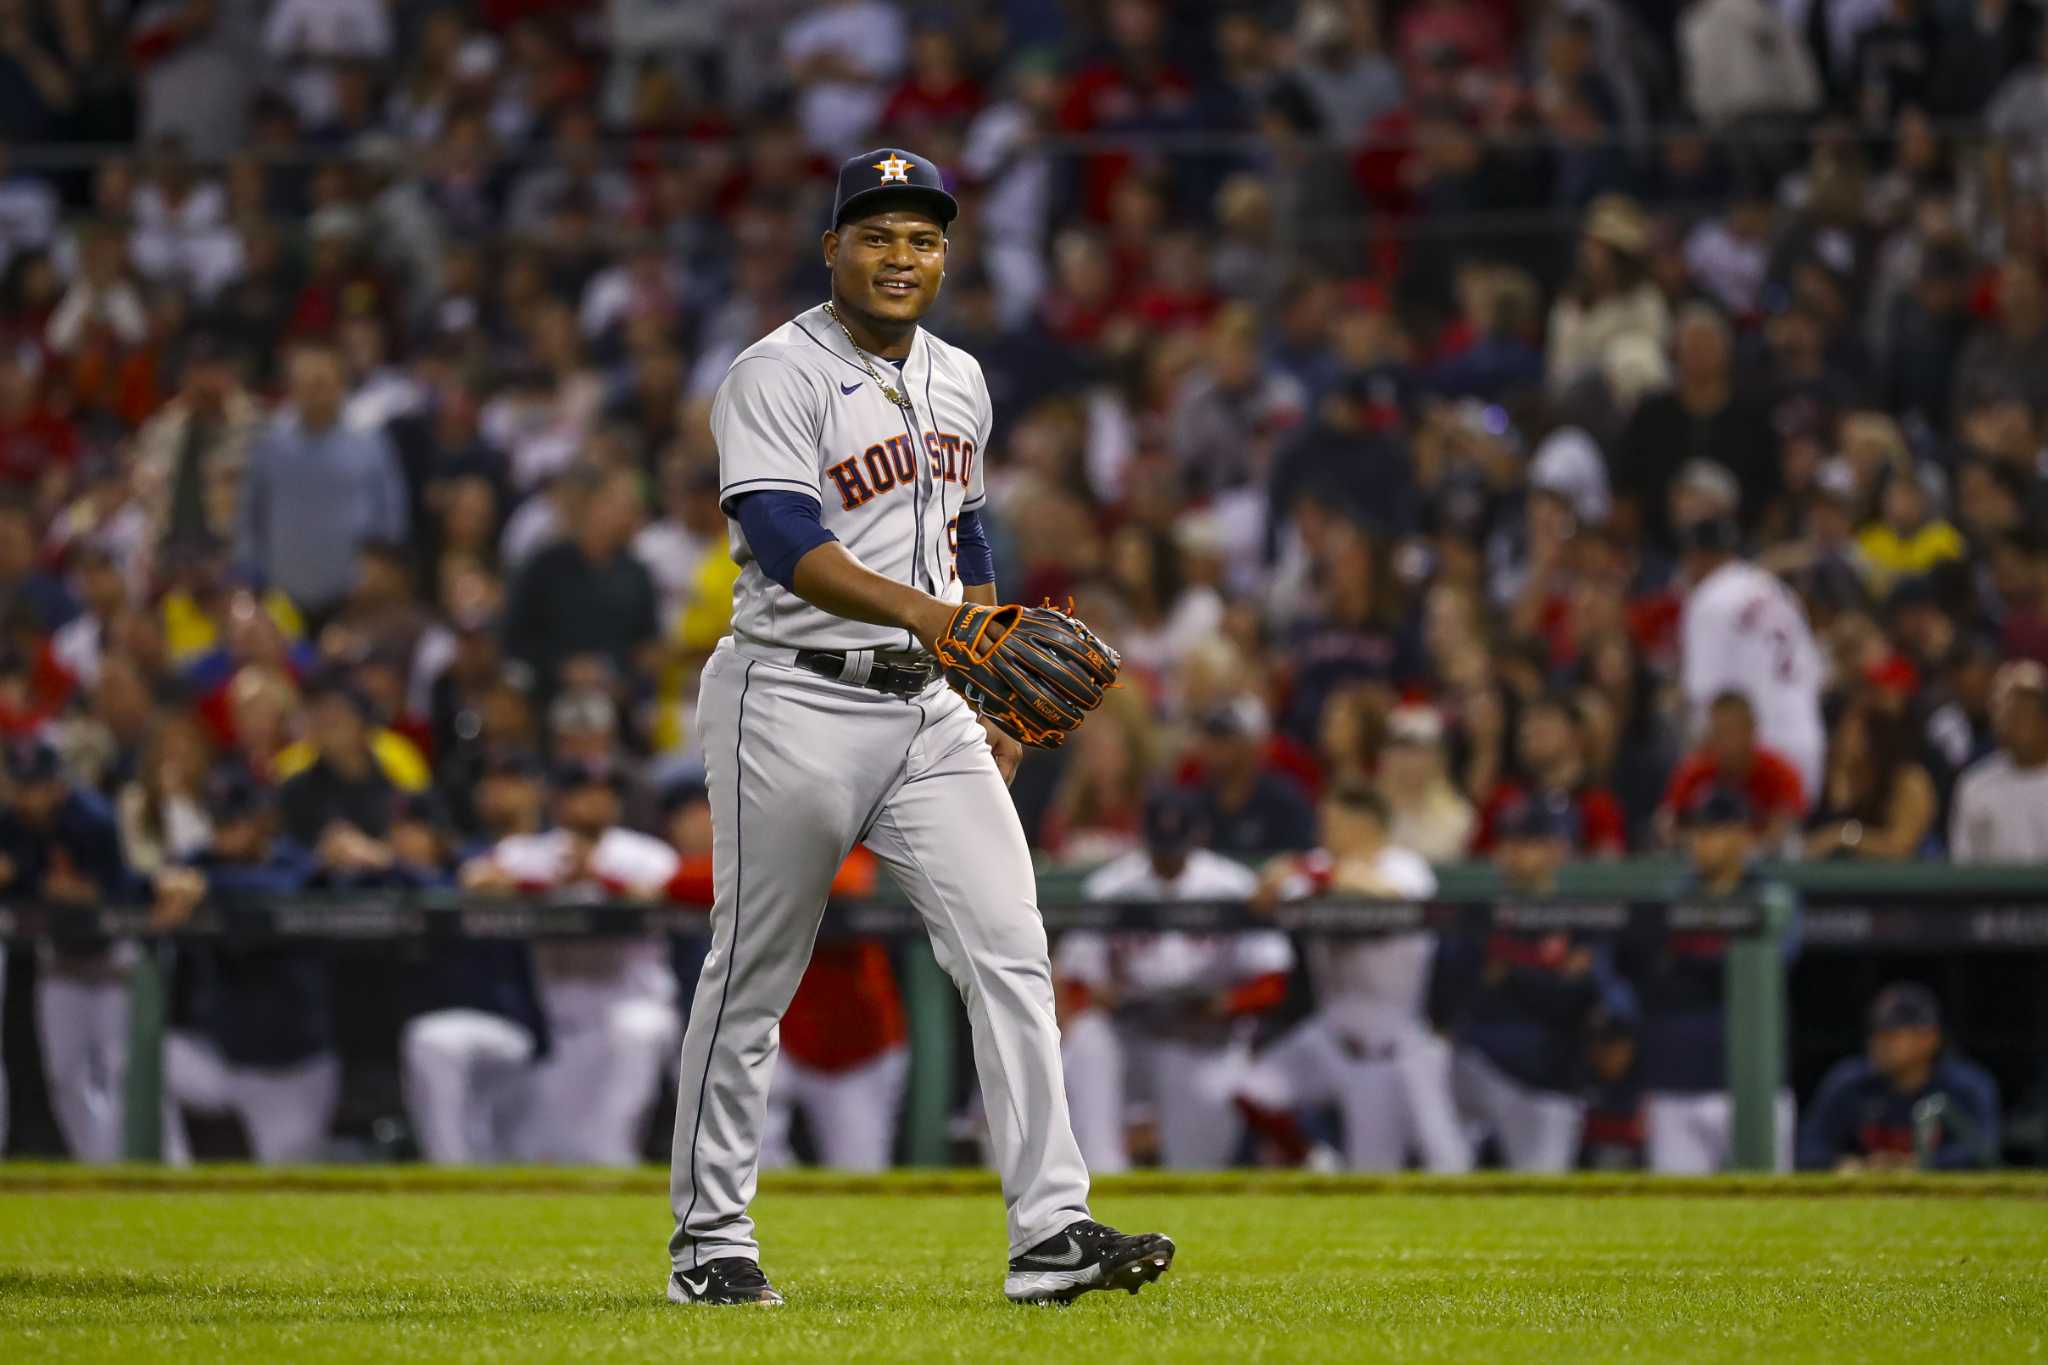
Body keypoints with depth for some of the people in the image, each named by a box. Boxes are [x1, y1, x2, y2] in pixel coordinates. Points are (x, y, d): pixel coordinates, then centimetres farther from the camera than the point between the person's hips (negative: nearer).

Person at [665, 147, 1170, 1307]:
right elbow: (784, 542, -23)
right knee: (753, 973, 4)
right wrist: (920, 610, -36)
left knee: (1010, 950, -7)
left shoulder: (959, 381, 14)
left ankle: (1051, 1230, -10)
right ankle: (711, 1235, 16)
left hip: (930, 709, 6)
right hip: (795, 704, -6)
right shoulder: (780, 375, -10)